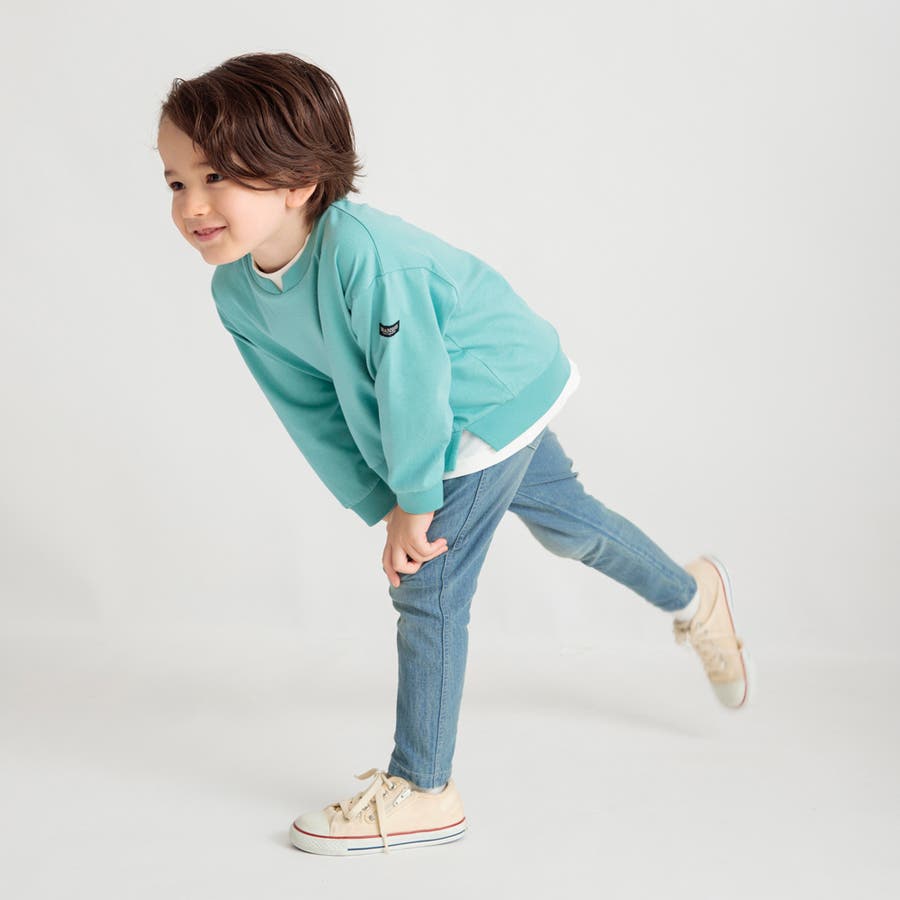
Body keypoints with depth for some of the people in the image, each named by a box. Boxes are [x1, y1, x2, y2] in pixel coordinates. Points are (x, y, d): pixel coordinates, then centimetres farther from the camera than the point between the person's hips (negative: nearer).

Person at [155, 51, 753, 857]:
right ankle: (693, 596, 54)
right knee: (564, 519, 27)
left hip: (497, 394, -8)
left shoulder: (359, 248, -39)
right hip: (467, 408, 9)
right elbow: (313, 414, -7)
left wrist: (415, 499, -20)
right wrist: (385, 505, -10)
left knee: (428, 587, -8)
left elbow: (411, 382, -32)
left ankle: (422, 791, 6)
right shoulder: (236, 293, -15)